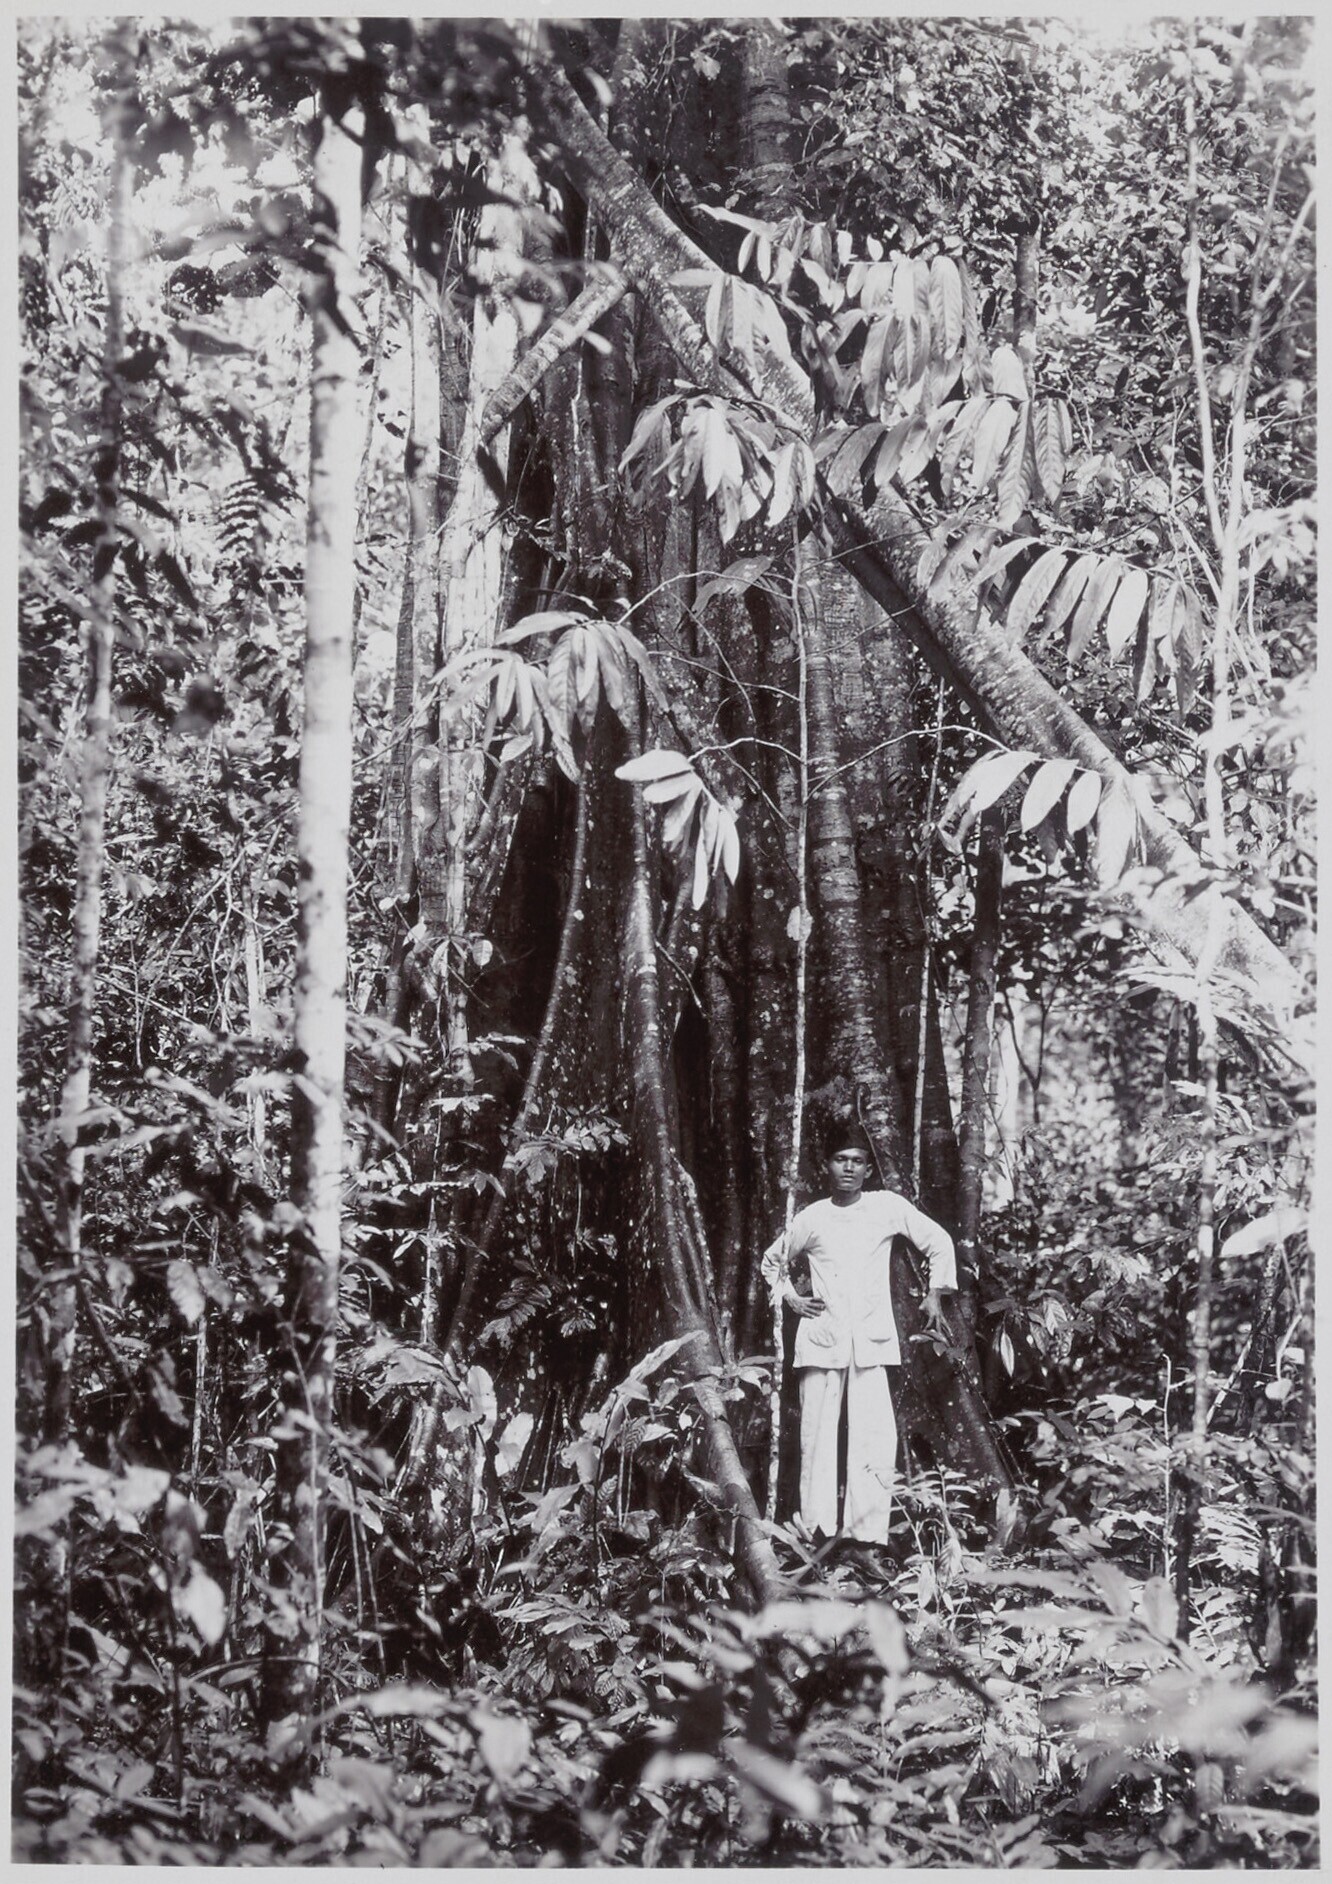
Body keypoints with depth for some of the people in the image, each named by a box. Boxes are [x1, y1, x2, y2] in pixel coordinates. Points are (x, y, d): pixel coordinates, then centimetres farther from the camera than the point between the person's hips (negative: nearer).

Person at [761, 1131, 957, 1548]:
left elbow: (939, 1242, 15)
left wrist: (935, 1293, 9)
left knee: (875, 1439, -12)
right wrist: (790, 1298, 12)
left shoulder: (888, 1207, 4)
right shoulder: (811, 1218, 9)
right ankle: (817, 1534, 3)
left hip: (871, 1341, -1)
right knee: (818, 1436, -2)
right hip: (821, 1340, 1)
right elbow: (773, 1261, 26)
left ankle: (867, 1536, -10)